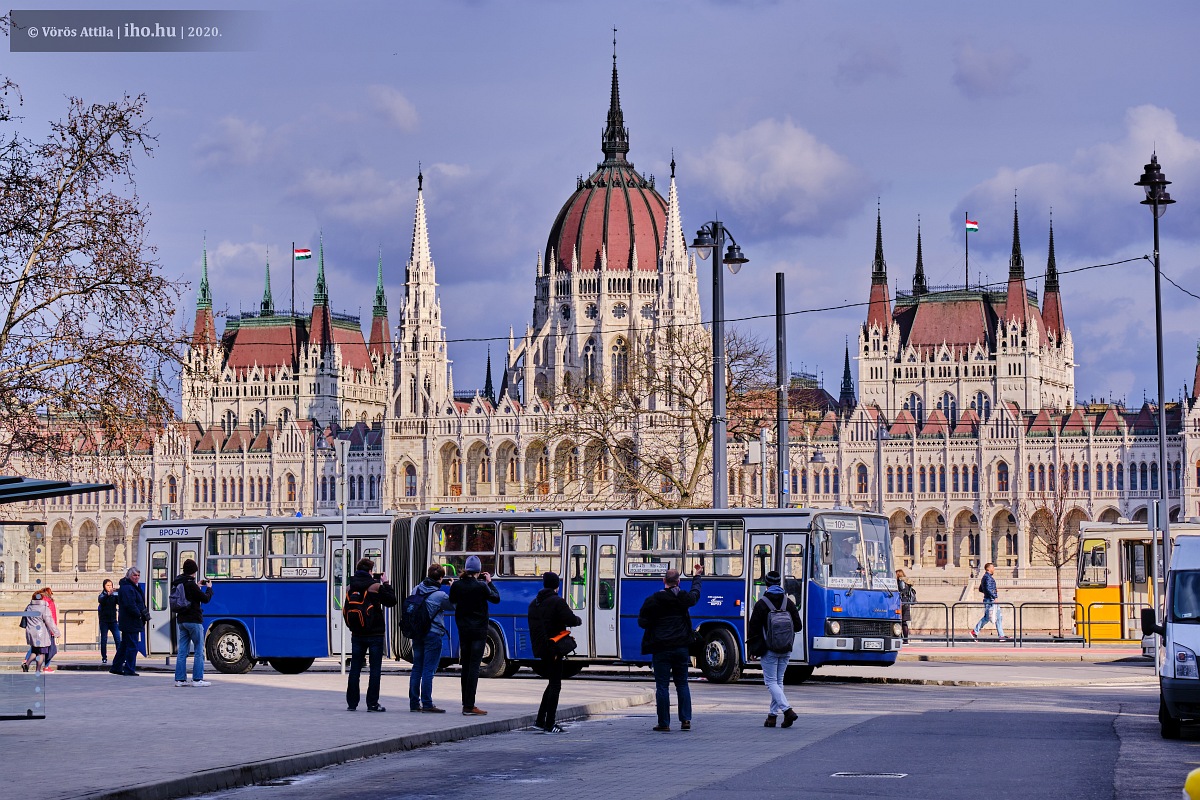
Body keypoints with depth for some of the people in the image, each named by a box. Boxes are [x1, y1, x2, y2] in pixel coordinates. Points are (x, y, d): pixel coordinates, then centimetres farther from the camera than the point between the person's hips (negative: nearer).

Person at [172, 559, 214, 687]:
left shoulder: (176, 583, 7)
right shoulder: (190, 584, -16)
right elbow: (205, 599, -11)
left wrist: (198, 586, 20)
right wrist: (209, 588, 6)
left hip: (181, 621, 8)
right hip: (193, 621, -8)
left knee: (182, 651, 9)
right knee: (199, 650, -1)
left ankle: (180, 679, 7)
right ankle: (197, 679, -3)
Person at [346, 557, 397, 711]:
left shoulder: (350, 587, -1)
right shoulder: (376, 586, -13)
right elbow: (391, 601, -3)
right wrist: (386, 583, 7)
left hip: (357, 633, 4)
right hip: (375, 633, -4)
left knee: (355, 668, 10)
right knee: (375, 669, 2)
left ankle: (352, 703, 11)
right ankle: (372, 703, -1)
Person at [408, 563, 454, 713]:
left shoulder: (418, 589, 1)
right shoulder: (440, 595, -15)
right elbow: (454, 605, -2)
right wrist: (453, 588, 11)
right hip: (433, 634, -6)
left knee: (417, 668, 11)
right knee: (428, 670, -5)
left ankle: (414, 703, 14)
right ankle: (427, 704, -6)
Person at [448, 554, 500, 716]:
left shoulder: (457, 585, -3)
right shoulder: (481, 586, -15)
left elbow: (452, 601, 15)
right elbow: (496, 598, -1)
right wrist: (490, 583, 11)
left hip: (463, 630, 5)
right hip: (478, 630, -5)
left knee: (466, 666, 14)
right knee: (474, 666, -5)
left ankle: (466, 704, 18)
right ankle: (469, 707, -9)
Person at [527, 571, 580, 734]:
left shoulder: (534, 603, 12)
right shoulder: (557, 602, -13)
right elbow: (571, 620, -19)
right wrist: (579, 620, 1)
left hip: (539, 648, 8)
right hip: (554, 650, -8)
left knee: (552, 684, 18)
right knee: (555, 685, -2)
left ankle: (540, 721, 15)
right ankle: (549, 725, -4)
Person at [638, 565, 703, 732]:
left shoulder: (652, 601, -8)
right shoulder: (683, 598, 2)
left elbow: (642, 622, -6)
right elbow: (695, 593, 25)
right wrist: (697, 577, 44)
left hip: (661, 649, -3)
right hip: (681, 648, 3)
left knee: (662, 686, 0)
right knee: (682, 684, 11)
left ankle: (664, 723, -1)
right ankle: (686, 720, 6)